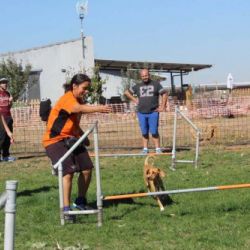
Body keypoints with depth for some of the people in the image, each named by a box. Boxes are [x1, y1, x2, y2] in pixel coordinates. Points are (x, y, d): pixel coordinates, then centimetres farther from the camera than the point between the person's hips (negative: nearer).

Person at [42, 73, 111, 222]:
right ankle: (66, 209, -14)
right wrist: (98, 108, -58)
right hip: (55, 140, -9)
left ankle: (80, 201, 24)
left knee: (87, 169, 4)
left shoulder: (79, 100, 9)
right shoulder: (67, 98, -19)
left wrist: (82, 134, 4)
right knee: (69, 171, -21)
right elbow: (79, 109, -43)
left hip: (71, 139, 9)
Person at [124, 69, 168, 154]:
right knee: (144, 132, 5)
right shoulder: (138, 86, 13)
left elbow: (164, 94, 3)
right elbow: (126, 92, 21)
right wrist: (134, 100, 10)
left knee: (154, 132, -7)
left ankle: (158, 149, -3)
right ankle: (145, 149, 10)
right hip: (141, 113, 3)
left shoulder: (156, 84, 5)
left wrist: (162, 107, -3)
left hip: (153, 112, -3)